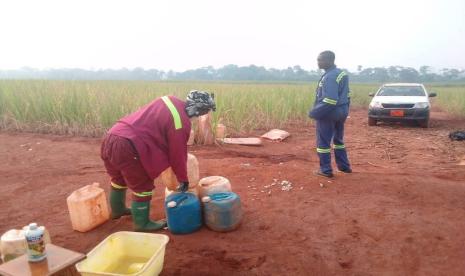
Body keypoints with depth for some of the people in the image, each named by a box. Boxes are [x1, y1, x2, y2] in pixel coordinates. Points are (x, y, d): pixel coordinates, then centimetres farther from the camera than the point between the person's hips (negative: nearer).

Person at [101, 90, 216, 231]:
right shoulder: (181, 122, -12)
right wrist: (183, 179, 12)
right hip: (127, 146, -10)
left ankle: (117, 210, 54)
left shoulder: (170, 100, 12)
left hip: (111, 137, 10)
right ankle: (142, 224, 27)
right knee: (142, 187, 9)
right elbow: (178, 154, -4)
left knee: (119, 179, 31)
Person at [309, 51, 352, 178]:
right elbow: (345, 95, 14)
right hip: (341, 112, 10)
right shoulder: (342, 73, 9)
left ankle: (326, 170, 10)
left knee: (323, 142, 3)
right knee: (338, 140, 21)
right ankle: (344, 166, 30)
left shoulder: (329, 77, -22)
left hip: (328, 114, -10)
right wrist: (345, 109, 20)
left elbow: (329, 101, -28)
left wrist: (314, 113, -21)